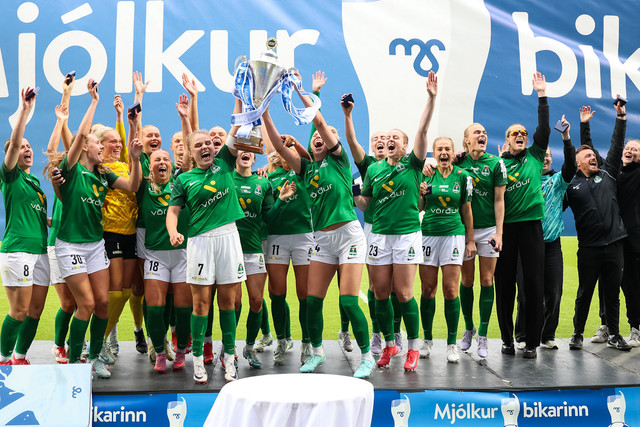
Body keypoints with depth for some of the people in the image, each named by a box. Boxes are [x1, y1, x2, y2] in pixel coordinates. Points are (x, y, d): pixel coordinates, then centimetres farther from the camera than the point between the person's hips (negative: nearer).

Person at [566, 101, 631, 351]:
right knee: (585, 293, 5)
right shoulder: (572, 185, 4)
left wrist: (621, 118, 7)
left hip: (614, 243, 3)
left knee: (612, 292, 9)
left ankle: (614, 334, 18)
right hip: (589, 247, -2)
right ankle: (578, 334, 16)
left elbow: (616, 148, 9)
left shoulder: (607, 175, 11)